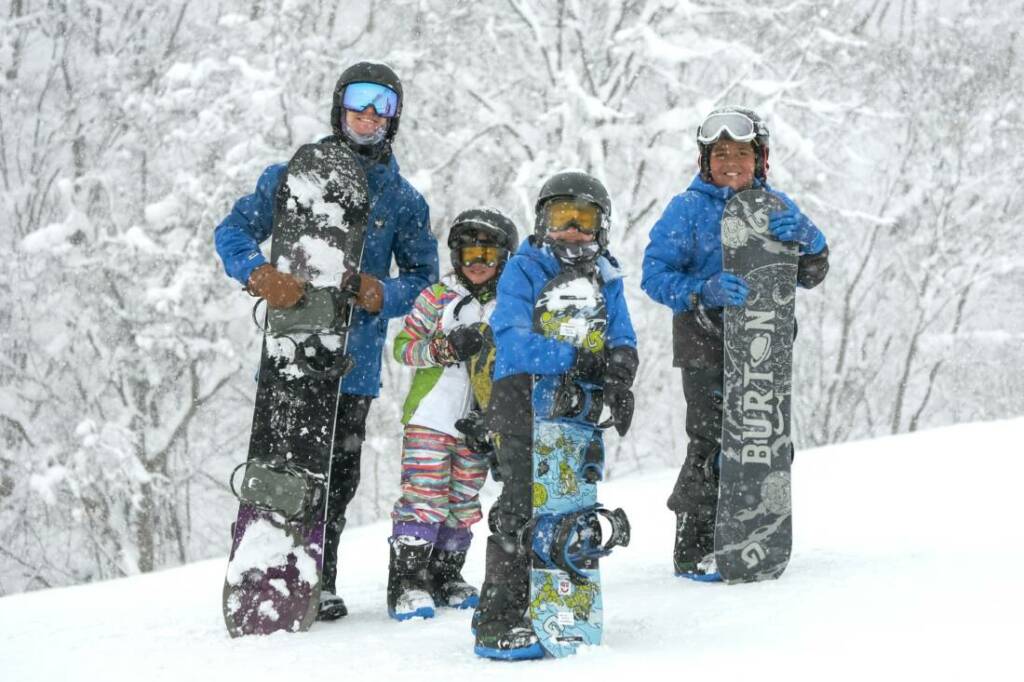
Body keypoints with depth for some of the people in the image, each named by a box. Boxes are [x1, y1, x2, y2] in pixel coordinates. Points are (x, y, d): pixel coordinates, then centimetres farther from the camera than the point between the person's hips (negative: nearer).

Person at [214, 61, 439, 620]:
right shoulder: (292, 175, 5)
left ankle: (318, 581, 17)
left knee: (338, 473, 5)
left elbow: (422, 276, 10)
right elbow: (233, 230, -1)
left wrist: (378, 293, -12)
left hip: (354, 358, 2)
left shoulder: (403, 201, 11)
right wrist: (260, 275, -22)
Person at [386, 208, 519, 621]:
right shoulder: (437, 297, 0)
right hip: (430, 417, -4)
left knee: (463, 504, 10)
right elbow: (403, 345, -5)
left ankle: (445, 577, 23)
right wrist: (446, 347, -20)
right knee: (424, 497, -9)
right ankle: (407, 583, -9)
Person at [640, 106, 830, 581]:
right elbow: (655, 274, -9)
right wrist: (706, 291, -26)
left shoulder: (776, 207, 10)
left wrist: (805, 237, -17)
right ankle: (693, 550, -1)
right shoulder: (688, 209, -3)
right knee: (712, 444, -11)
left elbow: (811, 275, 5)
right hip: (706, 344, -5)